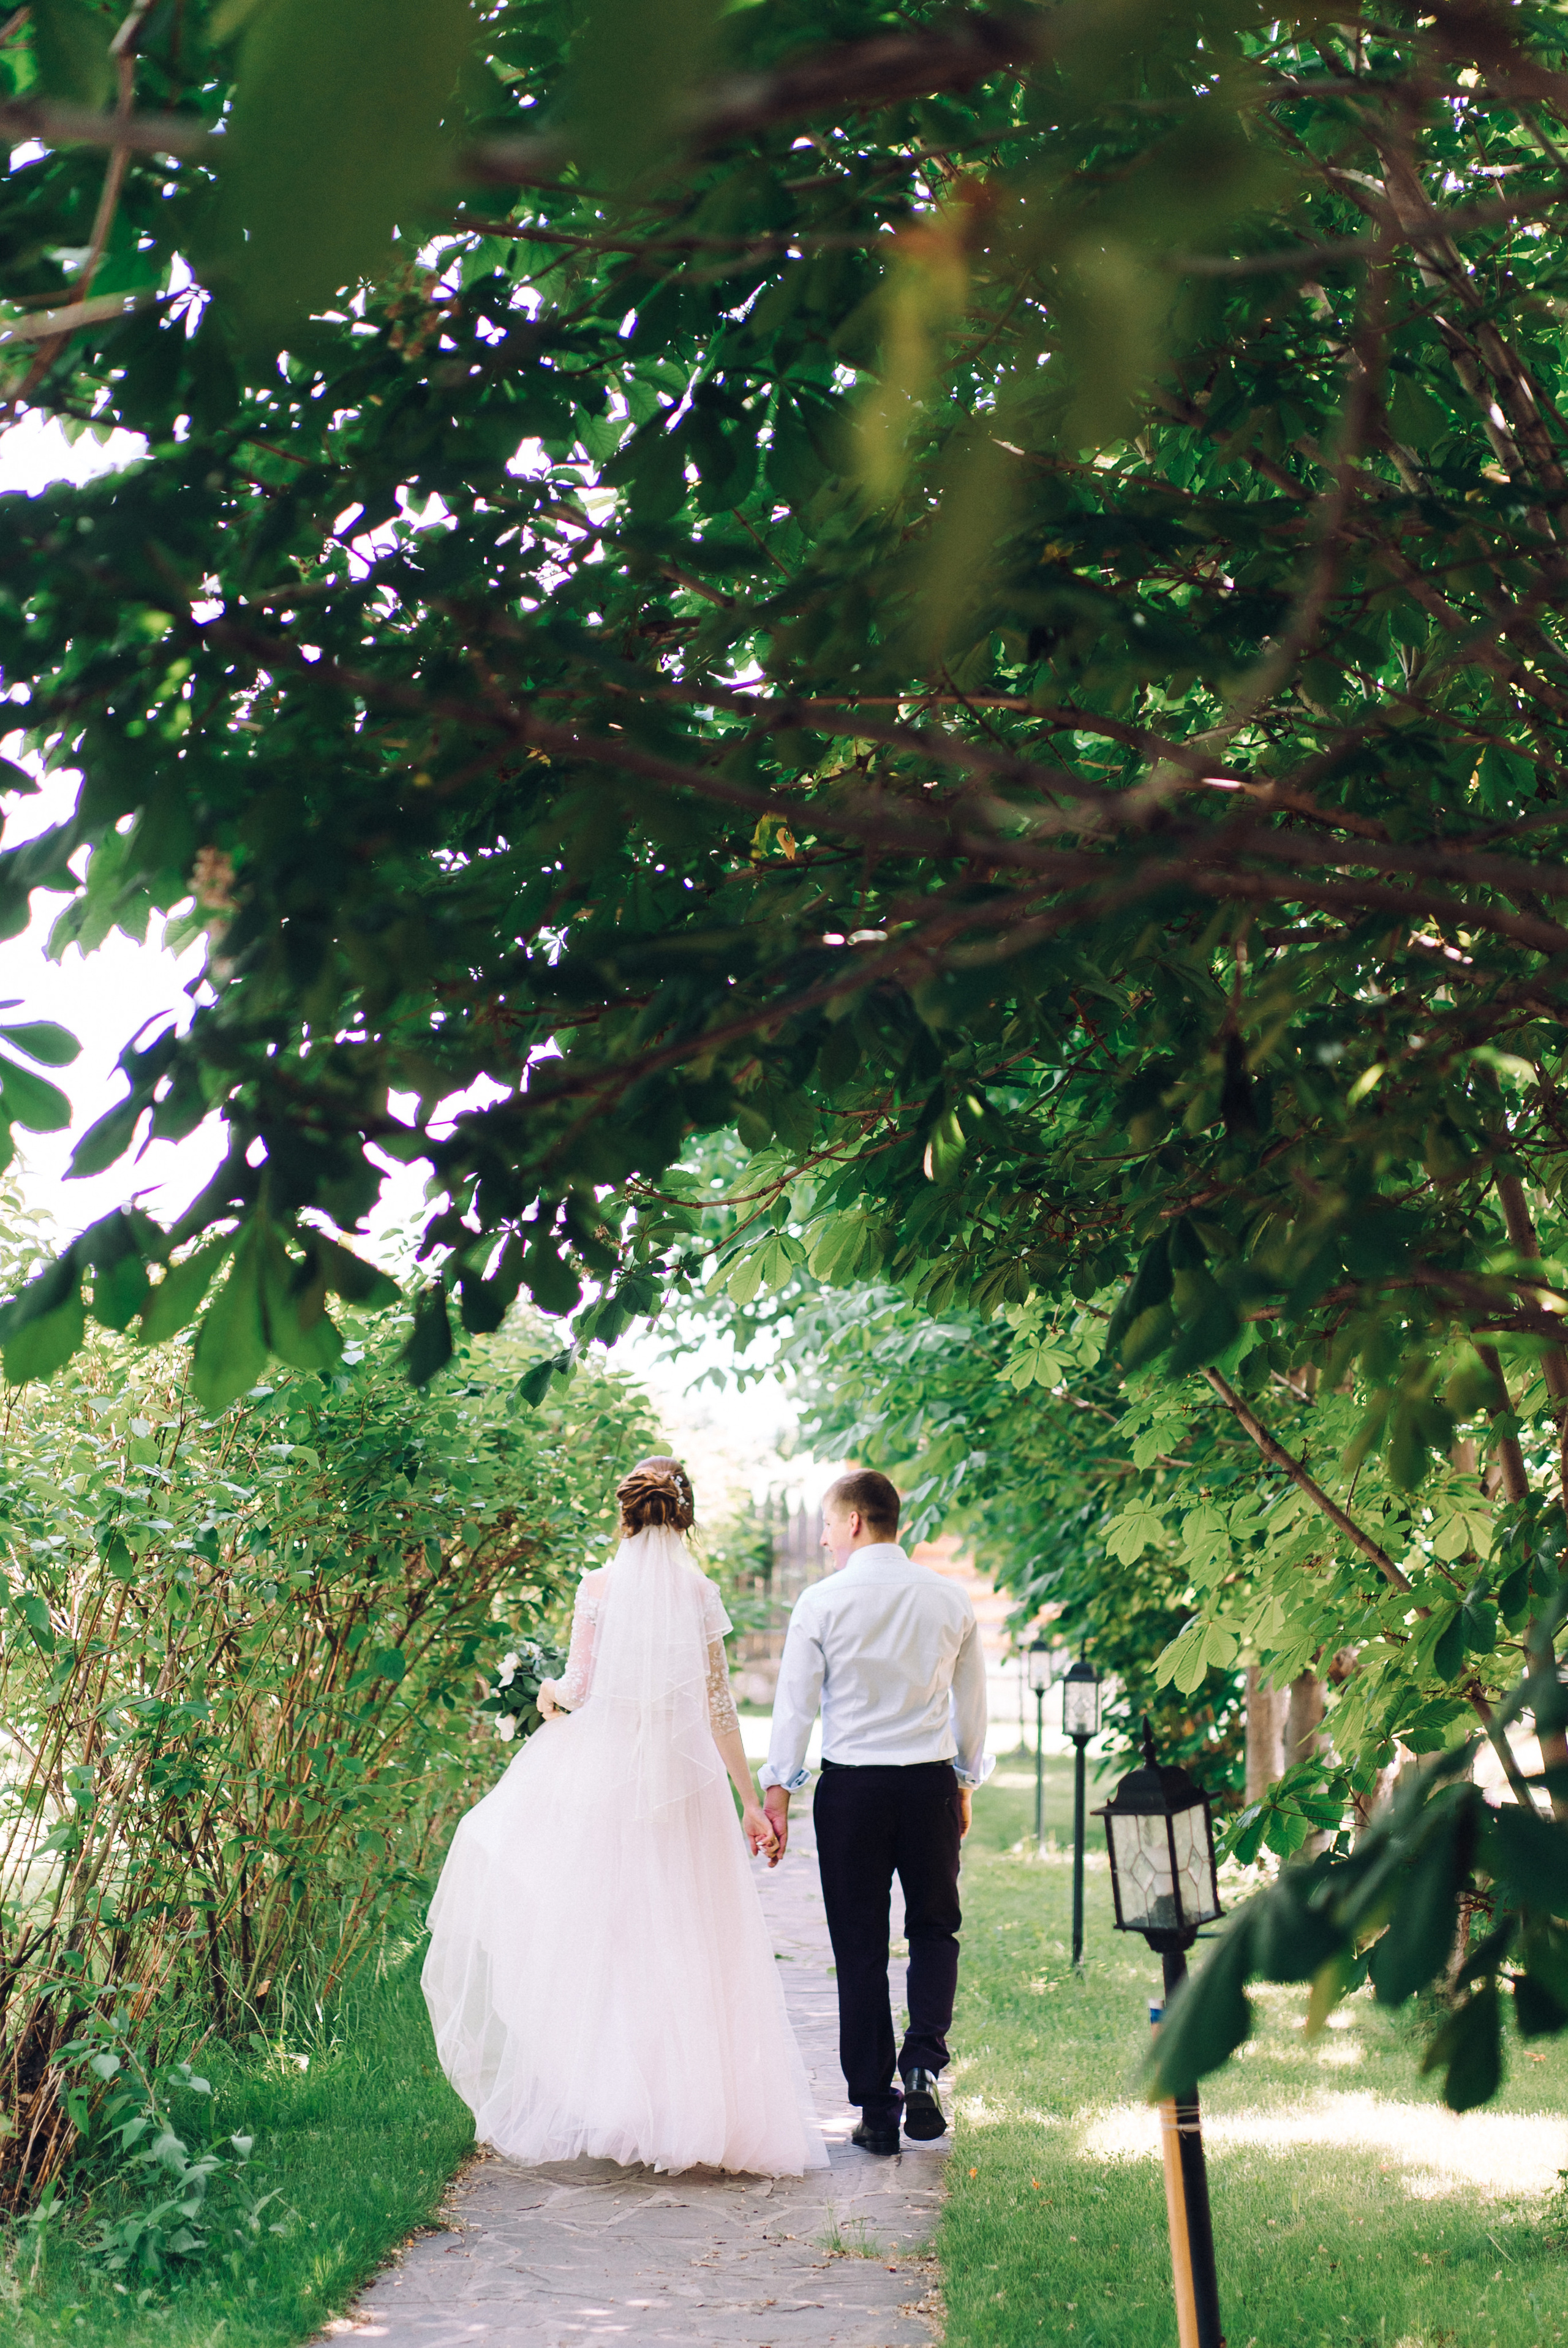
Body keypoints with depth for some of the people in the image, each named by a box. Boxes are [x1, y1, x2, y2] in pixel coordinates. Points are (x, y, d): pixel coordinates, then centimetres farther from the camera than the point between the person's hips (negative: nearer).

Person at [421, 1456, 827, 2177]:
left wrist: (549, 1694, 18)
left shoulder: (600, 1586, -4)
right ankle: (702, 2109, 9)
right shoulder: (702, 1594, 2)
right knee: (690, 1944, 7)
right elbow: (718, 1707, 1)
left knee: (607, 1934, 8)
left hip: (608, 1776, -2)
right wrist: (750, 1799, 6)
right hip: (686, 1782, 2)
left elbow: (580, 1689, -5)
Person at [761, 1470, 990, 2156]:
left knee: (860, 1946, 7)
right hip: (932, 1783, 2)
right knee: (935, 1929, 18)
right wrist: (966, 1782, 22)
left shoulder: (822, 1602, -7)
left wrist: (777, 1792, 1)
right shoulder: (950, 1599, 2)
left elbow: (795, 1703, -5)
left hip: (850, 1788, -2)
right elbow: (971, 1700, 10)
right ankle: (923, 2061, -4)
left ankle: (874, 2108, 10)